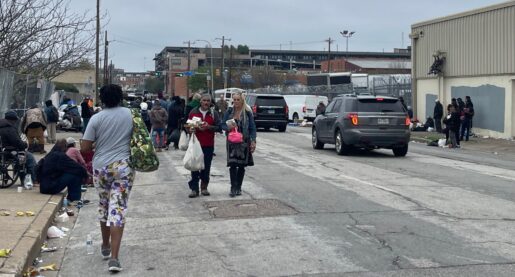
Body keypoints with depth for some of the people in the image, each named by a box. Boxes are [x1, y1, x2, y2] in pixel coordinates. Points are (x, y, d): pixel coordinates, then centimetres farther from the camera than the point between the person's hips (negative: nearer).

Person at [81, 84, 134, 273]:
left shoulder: (96, 118, -5)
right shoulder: (130, 114, 0)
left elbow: (84, 147, -6)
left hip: (101, 167, 0)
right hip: (123, 167, 0)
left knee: (104, 205, 20)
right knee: (118, 209, -4)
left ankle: (105, 246, 34)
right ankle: (114, 257, -11)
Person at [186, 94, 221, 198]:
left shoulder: (213, 113, 5)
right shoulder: (193, 112, 6)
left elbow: (219, 127, 1)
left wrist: (208, 127, -15)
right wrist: (192, 128, -11)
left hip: (208, 145, 0)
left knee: (206, 167, 5)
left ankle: (204, 187, 17)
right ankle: (194, 189, 1)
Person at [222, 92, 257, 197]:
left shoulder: (247, 113, -1)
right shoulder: (229, 112, 3)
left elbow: (252, 128, -1)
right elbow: (223, 124, 5)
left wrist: (253, 141, -9)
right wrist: (228, 127, -17)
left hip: (244, 142, 0)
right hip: (232, 142, 0)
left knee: (242, 166, 6)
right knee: (233, 165, -8)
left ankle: (238, 188, 18)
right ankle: (233, 188, -5)